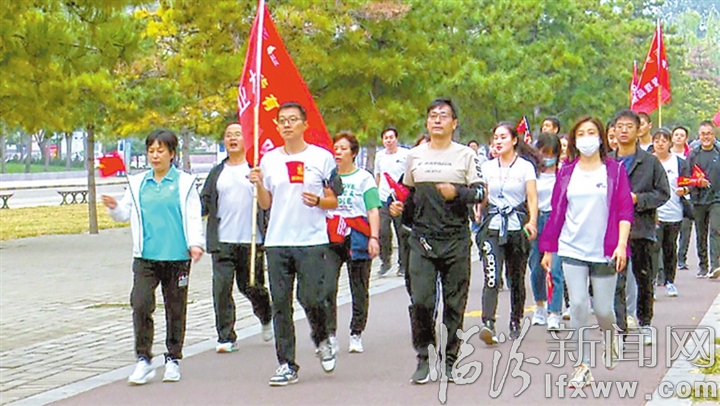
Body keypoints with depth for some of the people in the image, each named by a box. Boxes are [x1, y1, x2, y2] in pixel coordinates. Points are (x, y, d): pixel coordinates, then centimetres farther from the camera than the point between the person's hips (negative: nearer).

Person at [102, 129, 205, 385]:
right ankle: (143, 360, -3)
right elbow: (126, 213, 15)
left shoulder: (184, 182, 4)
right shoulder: (137, 183, 13)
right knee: (140, 304, -11)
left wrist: (196, 243, -13)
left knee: (176, 308, 7)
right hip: (146, 256, 2)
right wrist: (114, 208, -6)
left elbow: (193, 216, 0)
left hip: (177, 256, -2)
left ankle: (173, 359, 20)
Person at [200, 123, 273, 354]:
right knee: (221, 287, -6)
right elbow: (205, 203, 13)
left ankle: (266, 317, 37)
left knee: (251, 287, 6)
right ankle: (226, 337, 2)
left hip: (251, 240, -3)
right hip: (222, 241, 3)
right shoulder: (217, 172, 14)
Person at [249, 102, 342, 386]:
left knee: (311, 298, -9)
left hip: (312, 242, -3)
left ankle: (322, 340, 23)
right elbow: (266, 204, 14)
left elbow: (334, 201, 6)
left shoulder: (322, 158, 4)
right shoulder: (269, 160, 12)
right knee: (280, 304, 2)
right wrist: (258, 184, -5)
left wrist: (318, 201, -14)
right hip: (276, 242, 3)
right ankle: (286, 365, 9)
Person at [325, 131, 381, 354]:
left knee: (359, 288, 4)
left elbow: (373, 211, 0)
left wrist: (374, 238, -10)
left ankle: (356, 334, 14)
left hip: (357, 237, -2)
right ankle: (329, 334, -7)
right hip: (330, 238, 2)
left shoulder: (364, 178, 6)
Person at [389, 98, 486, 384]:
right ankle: (423, 357, 6)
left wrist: (457, 193, -16)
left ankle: (449, 360, 13)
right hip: (422, 239, 1)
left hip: (456, 238, -1)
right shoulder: (415, 155, 13)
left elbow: (480, 193, 2)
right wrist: (399, 208, 4)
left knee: (454, 303, 2)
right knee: (420, 301, -8)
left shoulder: (465, 155, 6)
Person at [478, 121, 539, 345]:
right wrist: (478, 212, -5)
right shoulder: (487, 167, 11)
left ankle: (515, 323, 22)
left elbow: (532, 197, -5)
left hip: (517, 226, -1)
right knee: (491, 276, -14)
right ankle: (488, 324, -23)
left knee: (516, 278, 8)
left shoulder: (525, 166, 2)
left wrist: (532, 221, -19)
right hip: (492, 227, 1)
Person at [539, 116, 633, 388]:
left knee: (603, 309, 0)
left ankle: (610, 337, 36)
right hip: (572, 250, 1)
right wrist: (548, 249, 11)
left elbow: (625, 210, -2)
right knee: (578, 306, -5)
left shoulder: (614, 170, 1)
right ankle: (583, 366, 4)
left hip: (604, 252, -1)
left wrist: (621, 244, -13)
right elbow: (557, 213, 10)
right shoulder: (566, 173, 6)